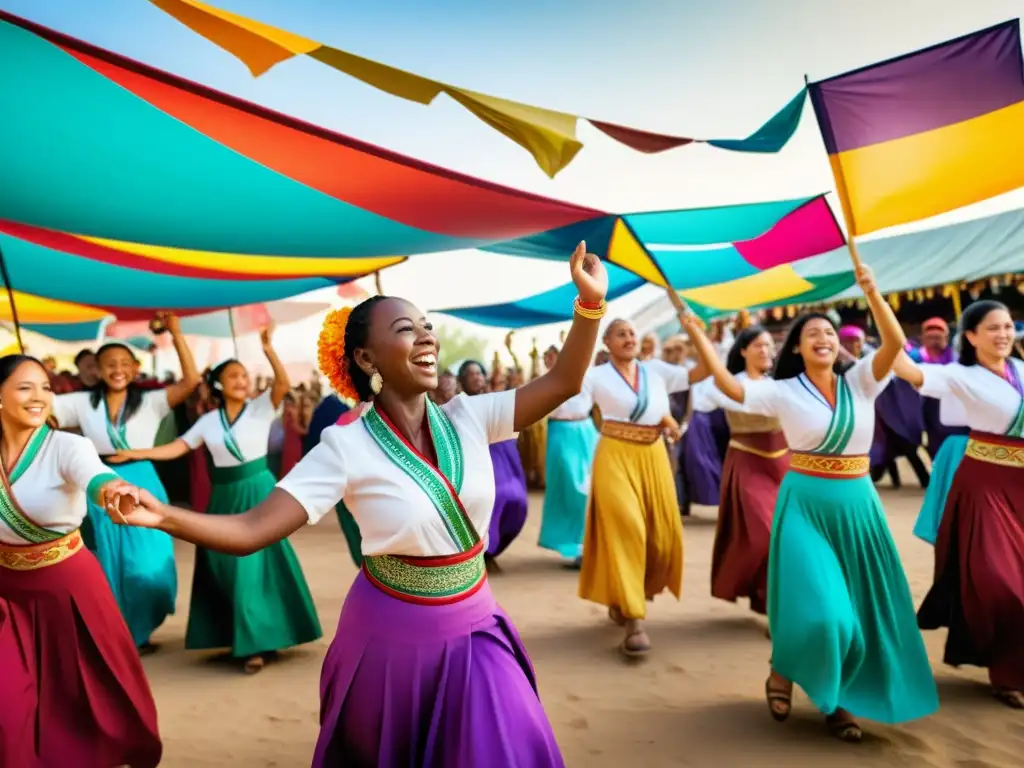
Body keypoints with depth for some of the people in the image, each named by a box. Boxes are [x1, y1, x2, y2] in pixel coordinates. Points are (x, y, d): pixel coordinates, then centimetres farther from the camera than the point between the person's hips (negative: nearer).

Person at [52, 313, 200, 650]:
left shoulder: (150, 401, -1)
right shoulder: (83, 403, 4)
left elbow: (191, 380, -14)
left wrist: (175, 333, -20)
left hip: (141, 486, -1)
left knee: (146, 567, -1)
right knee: (107, 566, 10)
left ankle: (139, 631, 23)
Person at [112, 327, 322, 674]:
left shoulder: (261, 407, -3)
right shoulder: (208, 421, 7)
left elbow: (284, 384, -19)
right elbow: (177, 448, 8)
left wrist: (268, 350, -31)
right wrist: (137, 454, 0)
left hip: (258, 491, -4)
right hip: (225, 496, 4)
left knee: (255, 563, -6)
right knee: (227, 566, 7)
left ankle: (258, 642, 2)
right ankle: (246, 637, 21)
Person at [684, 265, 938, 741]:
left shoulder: (860, 382, 3)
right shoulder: (784, 392, -4)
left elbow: (895, 343, -10)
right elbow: (729, 386, -16)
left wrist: (872, 293, -21)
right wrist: (697, 336, -22)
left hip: (857, 505, 4)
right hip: (805, 505, -4)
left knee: (861, 612, 9)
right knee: (819, 609, -11)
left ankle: (837, 698, 26)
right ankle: (782, 674, 18)